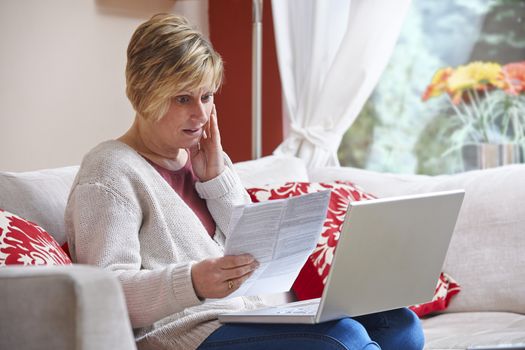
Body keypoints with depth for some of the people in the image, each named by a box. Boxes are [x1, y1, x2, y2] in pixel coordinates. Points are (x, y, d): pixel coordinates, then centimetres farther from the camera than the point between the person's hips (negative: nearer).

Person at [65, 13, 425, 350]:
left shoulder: (202, 158, 18)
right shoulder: (111, 172, -7)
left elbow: (254, 251, 14)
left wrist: (217, 176, 1)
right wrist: (192, 282, -35)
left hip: (253, 315, 8)